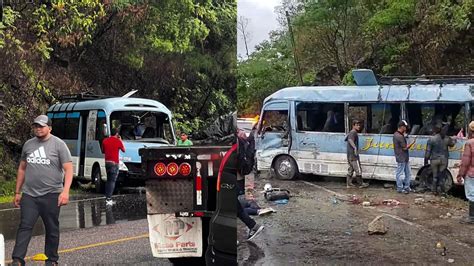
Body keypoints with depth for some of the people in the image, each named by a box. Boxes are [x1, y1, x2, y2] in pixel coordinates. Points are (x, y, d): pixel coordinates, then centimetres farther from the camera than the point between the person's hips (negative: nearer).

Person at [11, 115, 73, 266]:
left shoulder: (58, 144, -3)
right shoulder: (28, 145, 11)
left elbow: (68, 169, -8)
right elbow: (22, 169, 19)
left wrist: (65, 191, -20)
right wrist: (17, 192, 16)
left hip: (51, 195, -3)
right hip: (29, 195, 3)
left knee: (52, 229, 7)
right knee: (25, 227, -4)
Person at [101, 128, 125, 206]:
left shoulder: (105, 141, 6)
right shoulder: (118, 141, -7)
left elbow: (103, 151, 18)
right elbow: (123, 150, 9)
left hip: (107, 162, 6)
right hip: (114, 163, -5)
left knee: (108, 180, 15)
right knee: (112, 181, -6)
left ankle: (107, 198, 16)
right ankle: (108, 199, -13)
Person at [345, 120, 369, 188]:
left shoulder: (351, 132, 16)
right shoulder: (354, 133, -14)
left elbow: (347, 139, 33)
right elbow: (350, 140, -33)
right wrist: (355, 148, -46)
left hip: (350, 155, 10)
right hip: (353, 155, -10)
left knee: (351, 169, 13)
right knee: (358, 169, -2)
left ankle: (349, 183, 16)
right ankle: (361, 183, 4)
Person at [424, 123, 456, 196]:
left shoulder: (431, 139, -11)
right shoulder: (447, 138, -1)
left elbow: (428, 151, -9)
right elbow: (452, 144, 20)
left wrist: (426, 160, 1)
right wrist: (454, 140, 42)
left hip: (434, 160, -2)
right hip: (444, 160, 2)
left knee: (435, 176, 9)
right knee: (442, 175, 11)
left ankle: (434, 190, 13)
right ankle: (441, 190, 13)